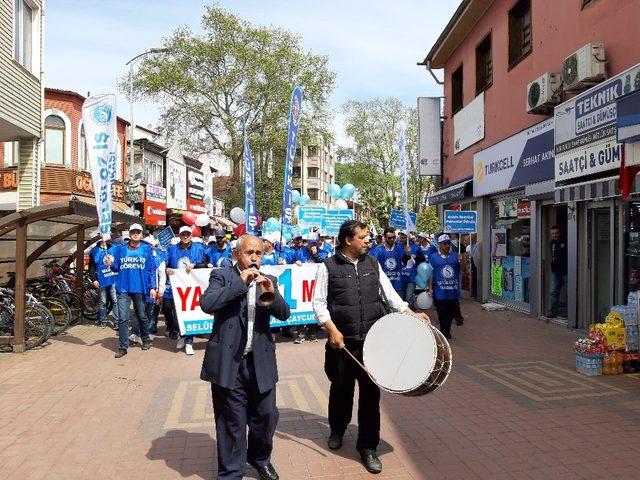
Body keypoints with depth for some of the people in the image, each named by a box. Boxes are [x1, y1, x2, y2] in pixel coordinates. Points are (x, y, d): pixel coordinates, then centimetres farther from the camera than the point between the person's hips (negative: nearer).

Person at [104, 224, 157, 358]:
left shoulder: (146, 249, 4)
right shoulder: (121, 249, 8)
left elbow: (151, 270, 1)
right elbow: (117, 268, 9)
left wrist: (152, 287, -5)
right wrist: (111, 264, -13)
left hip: (140, 289, -1)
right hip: (123, 289, 1)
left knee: (142, 316, 13)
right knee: (122, 318, -5)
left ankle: (146, 340, 32)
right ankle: (123, 347, 0)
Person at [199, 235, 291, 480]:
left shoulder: (269, 280, 9)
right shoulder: (221, 275, -1)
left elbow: (284, 314, 0)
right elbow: (206, 304, -18)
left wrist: (271, 293, -19)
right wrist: (240, 283, -18)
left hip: (260, 362, 3)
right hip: (228, 361, -3)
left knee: (266, 415, 12)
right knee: (232, 420, 8)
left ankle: (260, 458, 39)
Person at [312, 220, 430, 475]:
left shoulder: (373, 264, 9)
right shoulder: (328, 267, -3)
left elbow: (389, 294, 12)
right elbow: (319, 302, -4)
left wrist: (411, 314, 2)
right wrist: (332, 329, -14)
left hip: (372, 341, 2)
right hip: (342, 341, -2)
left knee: (371, 392, 2)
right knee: (341, 389, 15)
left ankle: (367, 447, 18)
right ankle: (337, 430, 43)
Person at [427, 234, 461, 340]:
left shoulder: (455, 255, 6)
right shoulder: (434, 257, 1)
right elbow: (431, 273, 1)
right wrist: (430, 288, -2)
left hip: (453, 291, 3)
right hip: (440, 292, -2)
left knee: (451, 313, 11)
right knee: (442, 314, 2)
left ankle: (446, 332, 30)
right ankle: (444, 334, 15)